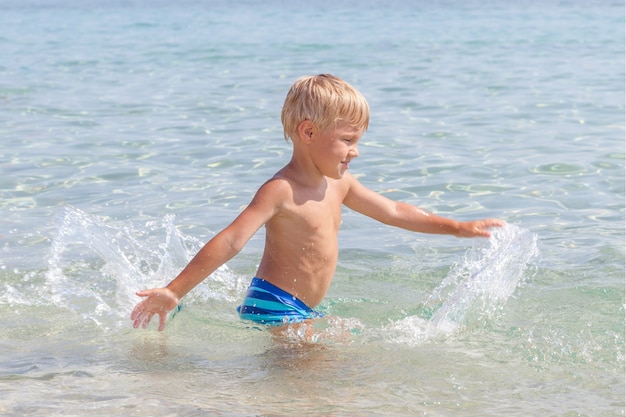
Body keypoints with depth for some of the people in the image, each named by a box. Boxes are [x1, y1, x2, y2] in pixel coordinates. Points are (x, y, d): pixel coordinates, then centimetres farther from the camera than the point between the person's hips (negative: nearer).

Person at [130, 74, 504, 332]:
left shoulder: (339, 185, 9)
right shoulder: (281, 191, -18)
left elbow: (393, 212, 23)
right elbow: (231, 242, -25)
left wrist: (457, 227, 27)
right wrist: (174, 292, -32)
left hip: (301, 312, 10)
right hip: (274, 308, -10)